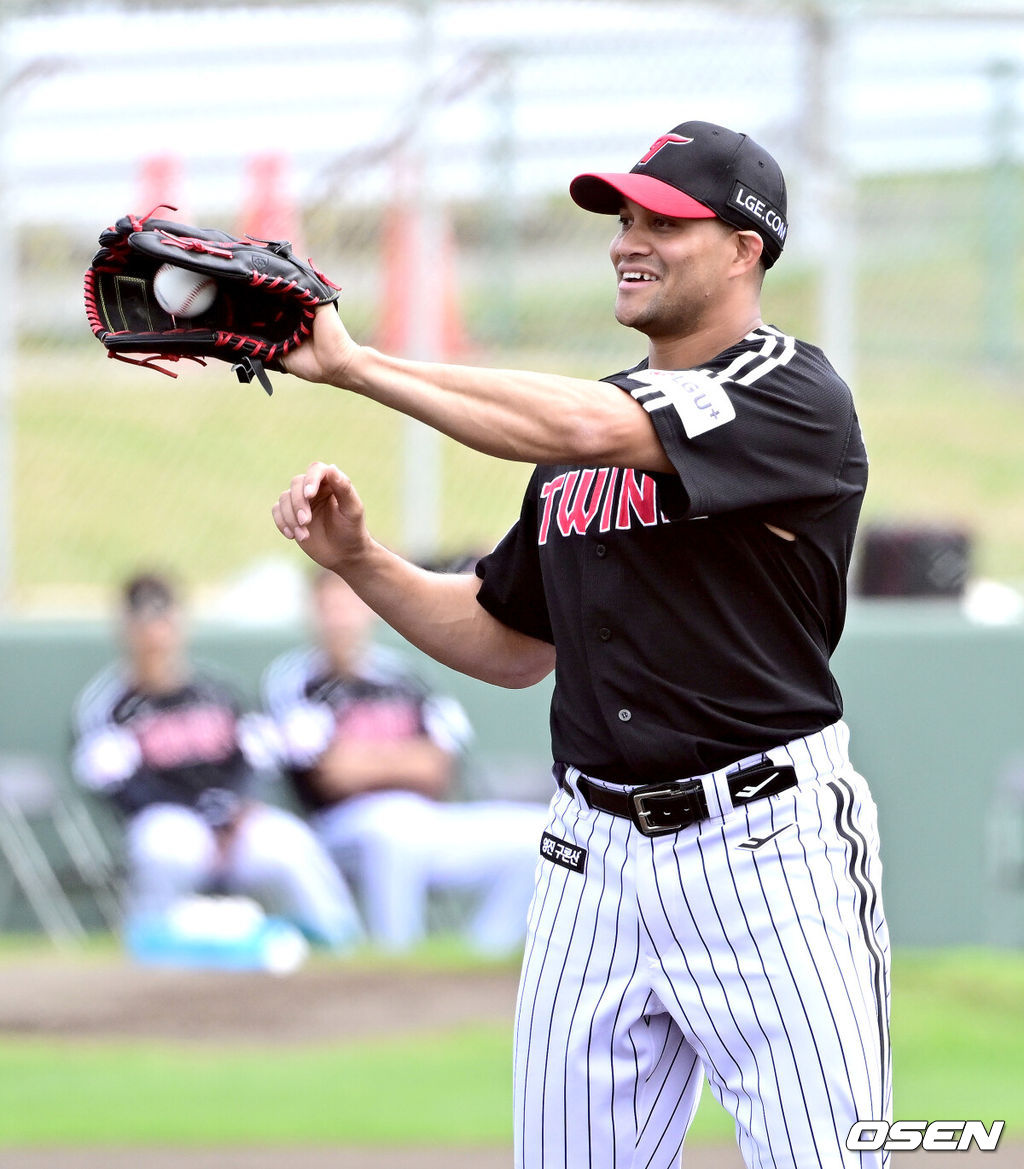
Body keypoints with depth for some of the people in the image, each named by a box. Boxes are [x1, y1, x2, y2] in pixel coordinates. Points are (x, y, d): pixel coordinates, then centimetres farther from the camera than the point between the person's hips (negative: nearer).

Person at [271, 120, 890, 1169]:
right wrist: (356, 559, 6)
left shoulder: (796, 398, -8)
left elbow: (587, 430, -23)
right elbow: (509, 647, 22)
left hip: (765, 852, -7)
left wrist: (354, 365, -19)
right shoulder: (589, 414, 16)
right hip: (596, 858, 7)